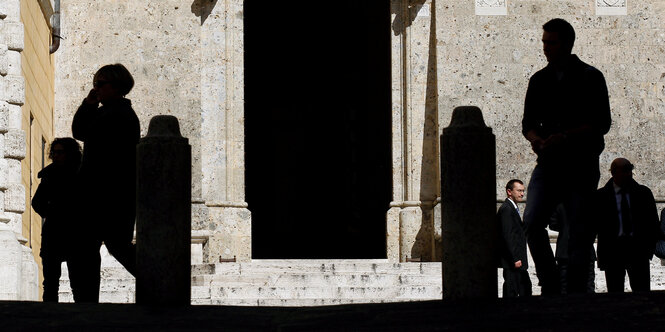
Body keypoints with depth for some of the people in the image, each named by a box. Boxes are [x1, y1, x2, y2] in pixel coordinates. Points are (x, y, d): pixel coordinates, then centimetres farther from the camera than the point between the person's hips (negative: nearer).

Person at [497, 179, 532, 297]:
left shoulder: (513, 208, 17)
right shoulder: (506, 209, -15)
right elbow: (507, 236, -20)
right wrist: (515, 259, -22)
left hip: (518, 260, 11)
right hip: (512, 261, -11)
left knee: (525, 288, 14)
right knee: (511, 291, -7)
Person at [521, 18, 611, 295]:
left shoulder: (590, 78, 0)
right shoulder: (539, 80, 13)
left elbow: (602, 123, -6)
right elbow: (529, 122, 14)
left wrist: (565, 136, -18)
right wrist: (535, 138, -10)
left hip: (582, 165, -3)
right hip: (548, 165, 3)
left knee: (578, 233, -3)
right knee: (532, 223, -14)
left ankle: (576, 292, 4)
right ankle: (550, 286, -3)